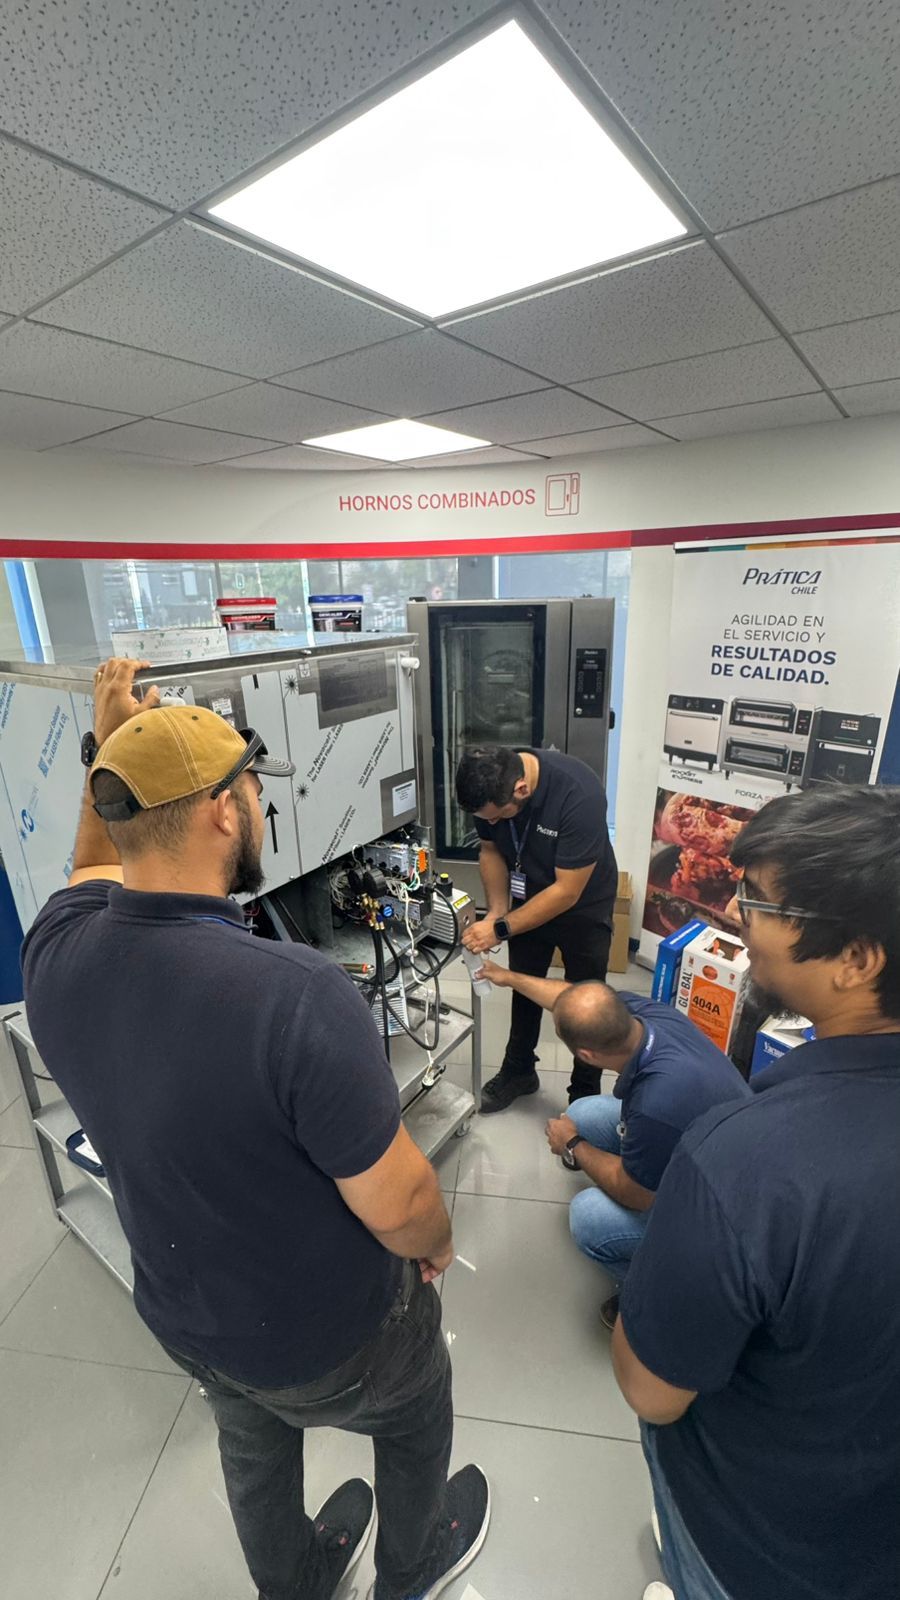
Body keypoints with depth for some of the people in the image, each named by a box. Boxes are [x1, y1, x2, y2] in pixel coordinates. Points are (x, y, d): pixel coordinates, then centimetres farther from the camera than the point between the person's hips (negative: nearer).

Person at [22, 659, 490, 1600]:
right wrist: (437, 1244, -6)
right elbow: (396, 1205, -28)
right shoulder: (295, 994, -42)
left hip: (180, 1311, 5)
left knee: (253, 1446, 36)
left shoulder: (56, 954, -23)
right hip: (327, 1335, -4)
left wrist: (112, 745, -1)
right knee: (416, 1417, 31)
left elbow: (97, 863, 3)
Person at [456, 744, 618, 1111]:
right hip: (530, 898, 5)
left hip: (582, 906, -4)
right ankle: (519, 1070, 40)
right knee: (524, 987, 18)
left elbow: (567, 892, -32)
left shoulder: (579, 795, -38)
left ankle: (585, 1094, 30)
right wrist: (496, 912, -16)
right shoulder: (490, 789, -21)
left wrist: (501, 929, -31)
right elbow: (491, 850, -4)